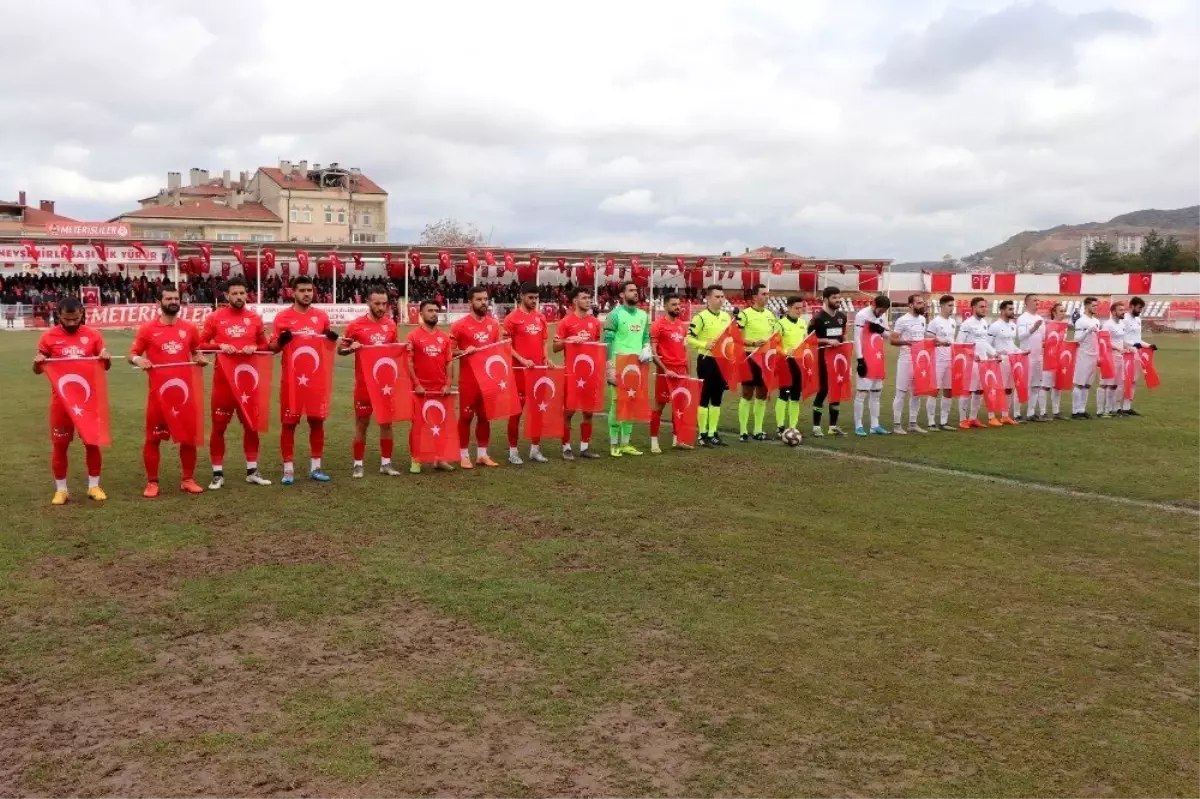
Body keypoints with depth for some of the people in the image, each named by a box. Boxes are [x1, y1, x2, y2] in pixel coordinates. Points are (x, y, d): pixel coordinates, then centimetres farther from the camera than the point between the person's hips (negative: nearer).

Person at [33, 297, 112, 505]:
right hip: (61, 398, 0)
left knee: (92, 441, 5)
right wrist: (37, 362, -16)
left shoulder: (93, 334, 0)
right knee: (59, 443, 4)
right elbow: (38, 370, 6)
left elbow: (105, 367, 7)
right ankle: (61, 489, 15)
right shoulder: (49, 337, -1)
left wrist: (107, 358, -15)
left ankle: (94, 486, 17)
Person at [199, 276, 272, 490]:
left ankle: (252, 471, 20)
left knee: (252, 425, 8)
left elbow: (265, 346, 11)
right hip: (224, 379, -2)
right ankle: (218, 474, 12)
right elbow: (201, 344, 0)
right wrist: (219, 346, -17)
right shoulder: (215, 317, -1)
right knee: (219, 426, 2)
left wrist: (254, 348, -10)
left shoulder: (255, 318, 5)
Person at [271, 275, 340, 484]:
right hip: (292, 379, -3)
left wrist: (332, 338, -6)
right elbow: (273, 347, 1)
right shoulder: (283, 317, -3)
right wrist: (281, 341, -20)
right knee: (288, 423, 1)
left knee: (317, 421, 7)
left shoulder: (321, 316, 6)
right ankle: (288, 469, 9)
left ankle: (315, 467, 17)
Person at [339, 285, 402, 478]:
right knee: (362, 423, 4)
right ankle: (357, 464, 13)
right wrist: (352, 348, -19)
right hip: (365, 382, -3)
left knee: (386, 421, 8)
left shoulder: (391, 325, 4)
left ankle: (386, 463, 17)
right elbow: (340, 349, 0)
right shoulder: (356, 325, -6)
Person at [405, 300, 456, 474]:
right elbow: (408, 362, -7)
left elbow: (449, 362, 8)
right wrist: (416, 384, -14)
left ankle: (440, 459, 16)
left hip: (441, 389, 4)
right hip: (420, 388, -4)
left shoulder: (444, 337, 8)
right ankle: (415, 460, 10)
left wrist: (447, 384, -3)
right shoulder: (413, 336, -4)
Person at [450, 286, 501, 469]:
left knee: (485, 416, 11)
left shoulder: (494, 324, 7)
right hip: (469, 378, -5)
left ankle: (482, 454, 21)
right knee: (466, 415, 3)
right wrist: (464, 351, -22)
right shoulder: (460, 325, -9)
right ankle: (464, 455, 12)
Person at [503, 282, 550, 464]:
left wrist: (546, 359, 1)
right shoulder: (512, 318, -7)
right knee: (516, 410, 1)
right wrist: (522, 360, -17)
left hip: (539, 369, 6)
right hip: (519, 369, -6)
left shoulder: (541, 317, 10)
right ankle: (513, 450, 9)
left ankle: (535, 448, 20)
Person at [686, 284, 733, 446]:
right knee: (704, 398, -1)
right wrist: (705, 345, -25)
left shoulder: (727, 317, 10)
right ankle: (703, 435, 5)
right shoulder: (701, 317, -11)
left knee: (717, 398, 11)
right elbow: (689, 338, -14)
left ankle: (712, 433, 18)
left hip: (723, 360, 7)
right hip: (707, 360, -7)